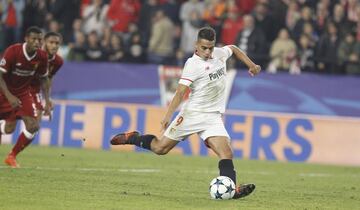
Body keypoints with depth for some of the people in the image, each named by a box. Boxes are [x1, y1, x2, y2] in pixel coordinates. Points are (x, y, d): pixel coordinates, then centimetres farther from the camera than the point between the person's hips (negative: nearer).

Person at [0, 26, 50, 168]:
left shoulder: (42, 57, -12)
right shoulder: (13, 51, -25)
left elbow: (44, 79, 6)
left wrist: (47, 102, 0)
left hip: (23, 93, 4)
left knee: (33, 126, -9)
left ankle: (12, 157, 10)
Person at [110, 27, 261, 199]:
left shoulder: (220, 53, 3)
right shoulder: (193, 64, -15)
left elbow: (233, 49, 28)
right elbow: (180, 92, -21)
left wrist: (251, 65, 23)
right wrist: (168, 116, -29)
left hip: (213, 117, 4)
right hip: (192, 113, -4)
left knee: (226, 153, -17)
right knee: (160, 148, 4)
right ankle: (132, 138, 29)